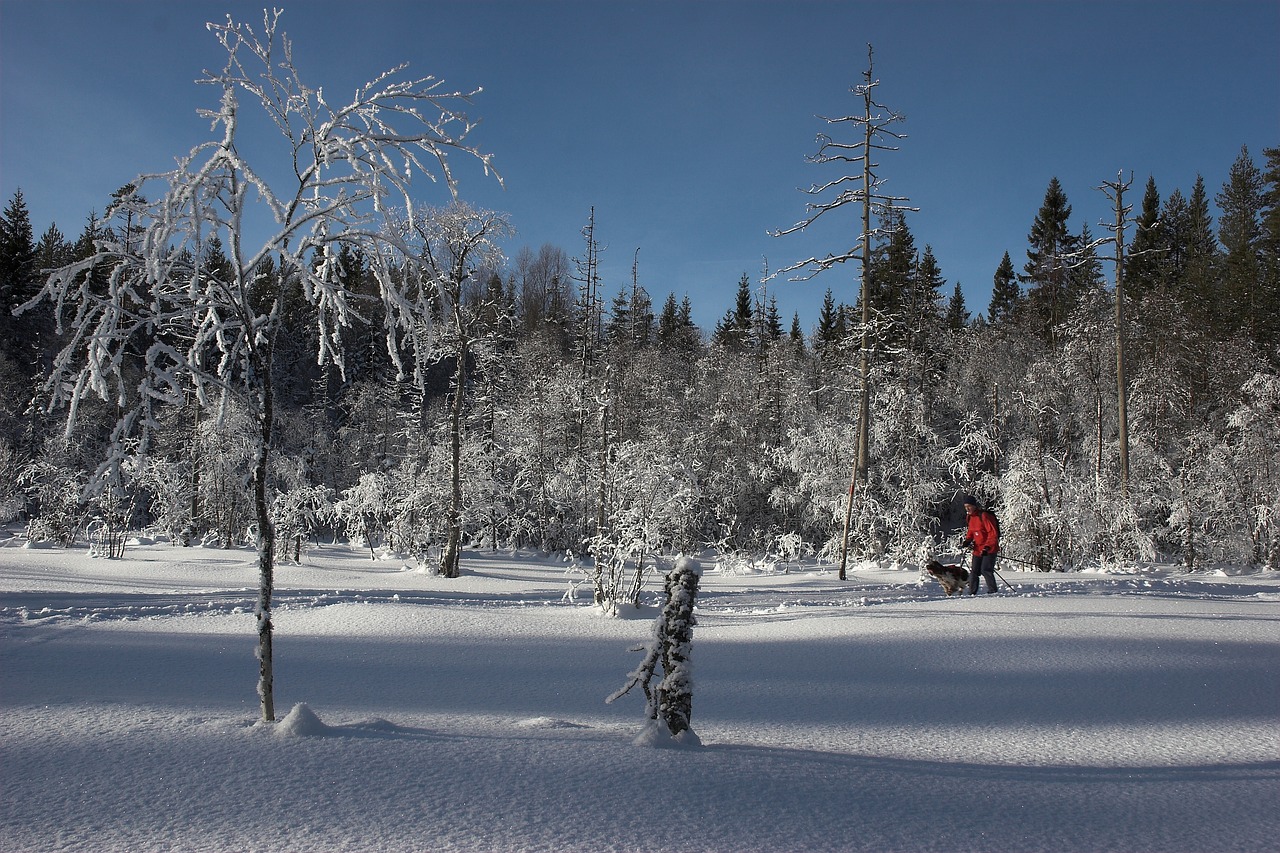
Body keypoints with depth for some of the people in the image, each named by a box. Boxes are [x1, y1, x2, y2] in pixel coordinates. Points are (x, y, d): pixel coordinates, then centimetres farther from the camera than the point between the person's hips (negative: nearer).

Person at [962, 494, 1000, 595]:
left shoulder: (984, 516, -18)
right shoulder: (971, 517, 9)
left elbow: (993, 533, -19)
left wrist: (987, 547, -24)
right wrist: (968, 540, 2)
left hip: (989, 549, -8)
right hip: (977, 549, 8)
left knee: (985, 570, -14)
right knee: (974, 571, 6)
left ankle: (993, 590, -4)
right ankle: (972, 593, 10)